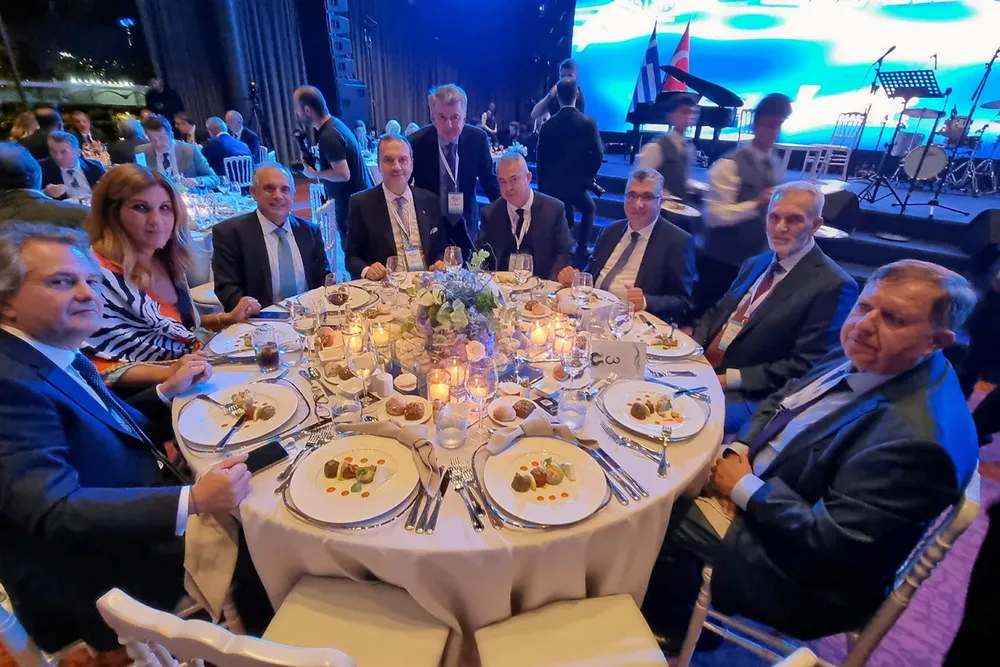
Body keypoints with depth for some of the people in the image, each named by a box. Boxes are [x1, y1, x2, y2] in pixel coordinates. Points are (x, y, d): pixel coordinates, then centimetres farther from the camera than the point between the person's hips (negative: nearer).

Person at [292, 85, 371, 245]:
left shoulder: (328, 136, -21)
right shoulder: (334, 124, 9)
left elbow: (343, 174, -27)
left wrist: (314, 173, -14)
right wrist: (314, 160, 12)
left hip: (351, 202, -10)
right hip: (359, 196, 10)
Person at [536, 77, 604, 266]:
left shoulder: (548, 125, -2)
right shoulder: (589, 123, -8)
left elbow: (541, 160, 2)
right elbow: (598, 155, -8)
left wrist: (542, 187, 12)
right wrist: (588, 176, 10)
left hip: (552, 185, 2)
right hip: (576, 183, -2)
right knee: (589, 209, 26)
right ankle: (581, 250, 19)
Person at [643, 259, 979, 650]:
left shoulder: (919, 436, -31)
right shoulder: (859, 358, -3)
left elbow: (834, 543, -29)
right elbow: (777, 404, 9)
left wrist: (744, 489, -19)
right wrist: (739, 451, -8)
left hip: (801, 563, -8)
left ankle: (669, 629, 27)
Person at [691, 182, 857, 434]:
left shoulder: (833, 286, -10)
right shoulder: (756, 263, 15)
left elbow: (806, 367, -15)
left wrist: (731, 378, -20)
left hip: (752, 397, -7)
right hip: (701, 370, 7)